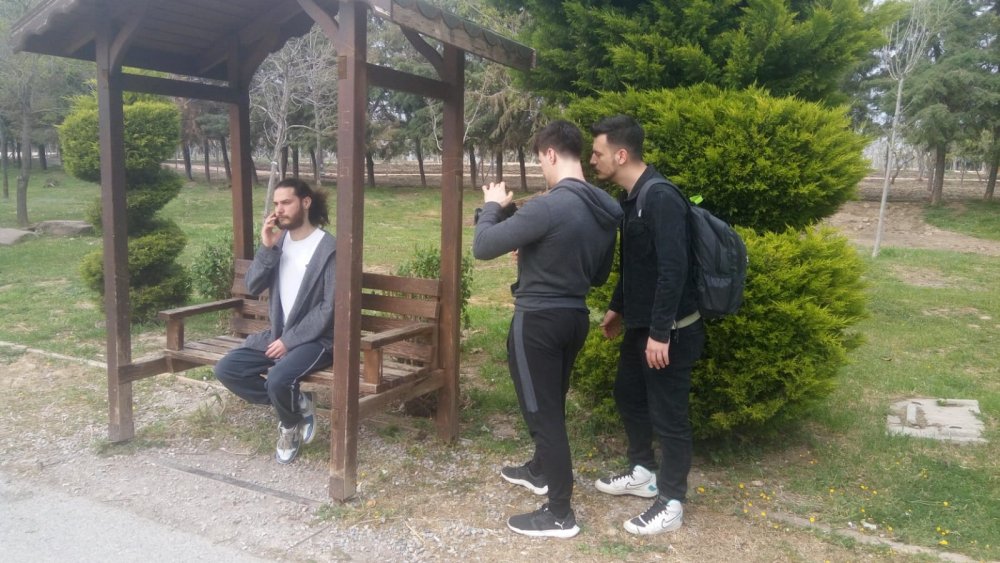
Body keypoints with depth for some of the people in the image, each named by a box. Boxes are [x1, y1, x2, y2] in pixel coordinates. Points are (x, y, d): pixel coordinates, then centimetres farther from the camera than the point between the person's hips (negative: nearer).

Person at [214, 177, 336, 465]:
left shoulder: (329, 248, -14)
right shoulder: (279, 240, 7)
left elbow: (330, 308, -17)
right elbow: (253, 286, 2)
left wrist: (290, 340, -18)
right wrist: (266, 248, -12)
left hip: (314, 338, -7)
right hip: (277, 333, 7)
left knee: (278, 381, -31)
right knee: (226, 369, -8)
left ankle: (290, 425, 5)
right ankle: (295, 404, 4)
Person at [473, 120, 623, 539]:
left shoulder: (548, 207, -24)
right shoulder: (606, 210, 2)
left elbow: (482, 248, -18)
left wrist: (492, 206, 0)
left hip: (538, 321, -8)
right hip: (575, 317, 8)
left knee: (542, 410, 4)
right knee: (551, 404, 25)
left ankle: (559, 514, 14)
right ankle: (539, 471, 46)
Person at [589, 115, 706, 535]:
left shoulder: (661, 199, -22)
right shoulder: (632, 198, 9)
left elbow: (673, 270, -26)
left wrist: (661, 333, -26)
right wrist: (617, 308, 24)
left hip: (670, 331, -10)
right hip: (640, 324, 10)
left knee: (668, 414, 2)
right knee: (628, 395, 21)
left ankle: (671, 503, 18)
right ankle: (643, 473, 39)